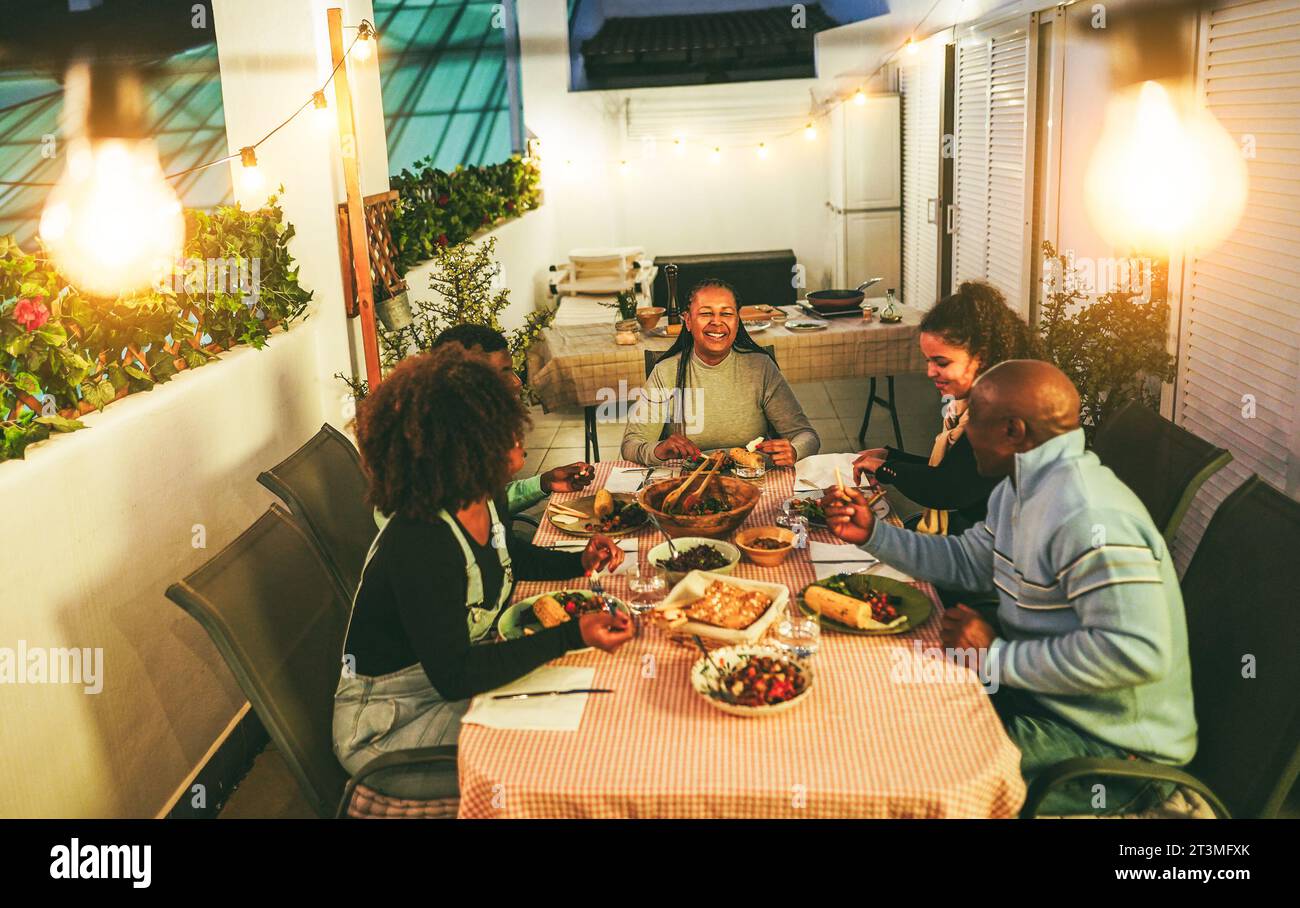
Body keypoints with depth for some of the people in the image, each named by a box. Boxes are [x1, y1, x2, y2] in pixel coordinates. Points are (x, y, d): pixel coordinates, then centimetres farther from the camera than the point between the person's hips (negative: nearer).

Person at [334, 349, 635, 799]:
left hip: (459, 679, 8)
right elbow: (453, 676, -31)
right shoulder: (418, 546, -33)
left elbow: (510, 557, 18)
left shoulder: (483, 502, -6)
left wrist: (579, 562, 0)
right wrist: (571, 636, -36)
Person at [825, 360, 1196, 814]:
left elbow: (1138, 652, -34)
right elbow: (969, 560, 18)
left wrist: (997, 657, -26)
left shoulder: (1089, 520, -29)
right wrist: (873, 533, 7)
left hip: (1110, 743, -9)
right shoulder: (1023, 486, 6)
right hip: (1041, 692, 9)